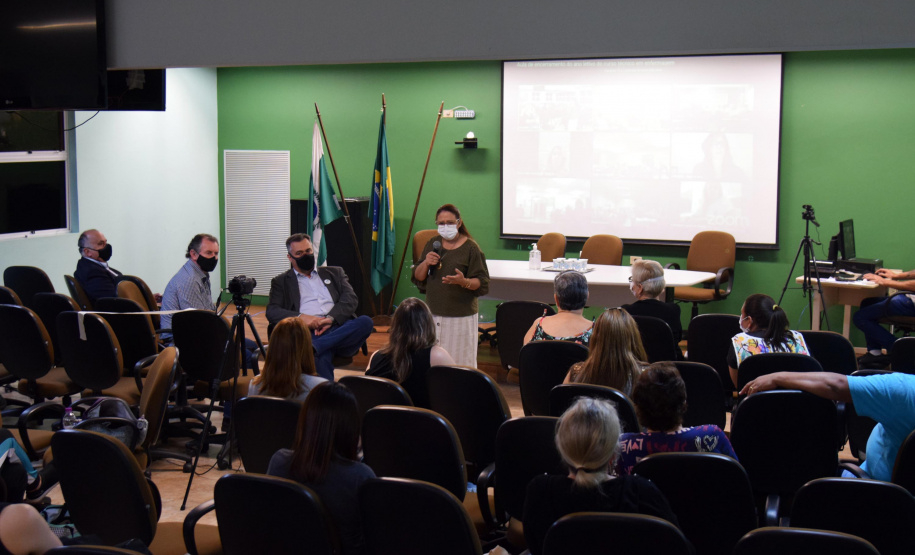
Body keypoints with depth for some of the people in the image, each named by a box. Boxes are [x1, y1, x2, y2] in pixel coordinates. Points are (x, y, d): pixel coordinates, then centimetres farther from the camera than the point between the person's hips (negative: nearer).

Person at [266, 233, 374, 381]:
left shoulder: (334, 273, 29)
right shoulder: (281, 282, 23)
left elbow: (351, 298, 12)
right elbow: (271, 312, 8)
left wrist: (331, 318, -9)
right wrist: (300, 317, -13)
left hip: (339, 328, 4)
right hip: (309, 333, -3)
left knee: (365, 322, -33)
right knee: (322, 358, -40)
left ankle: (314, 347, -41)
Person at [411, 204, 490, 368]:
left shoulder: (470, 248, -6)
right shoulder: (432, 244, 9)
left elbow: (483, 283, -8)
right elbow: (417, 278, 12)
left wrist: (463, 282, -27)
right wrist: (426, 263, -8)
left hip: (461, 316, -5)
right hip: (433, 314, 5)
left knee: (461, 362, -4)